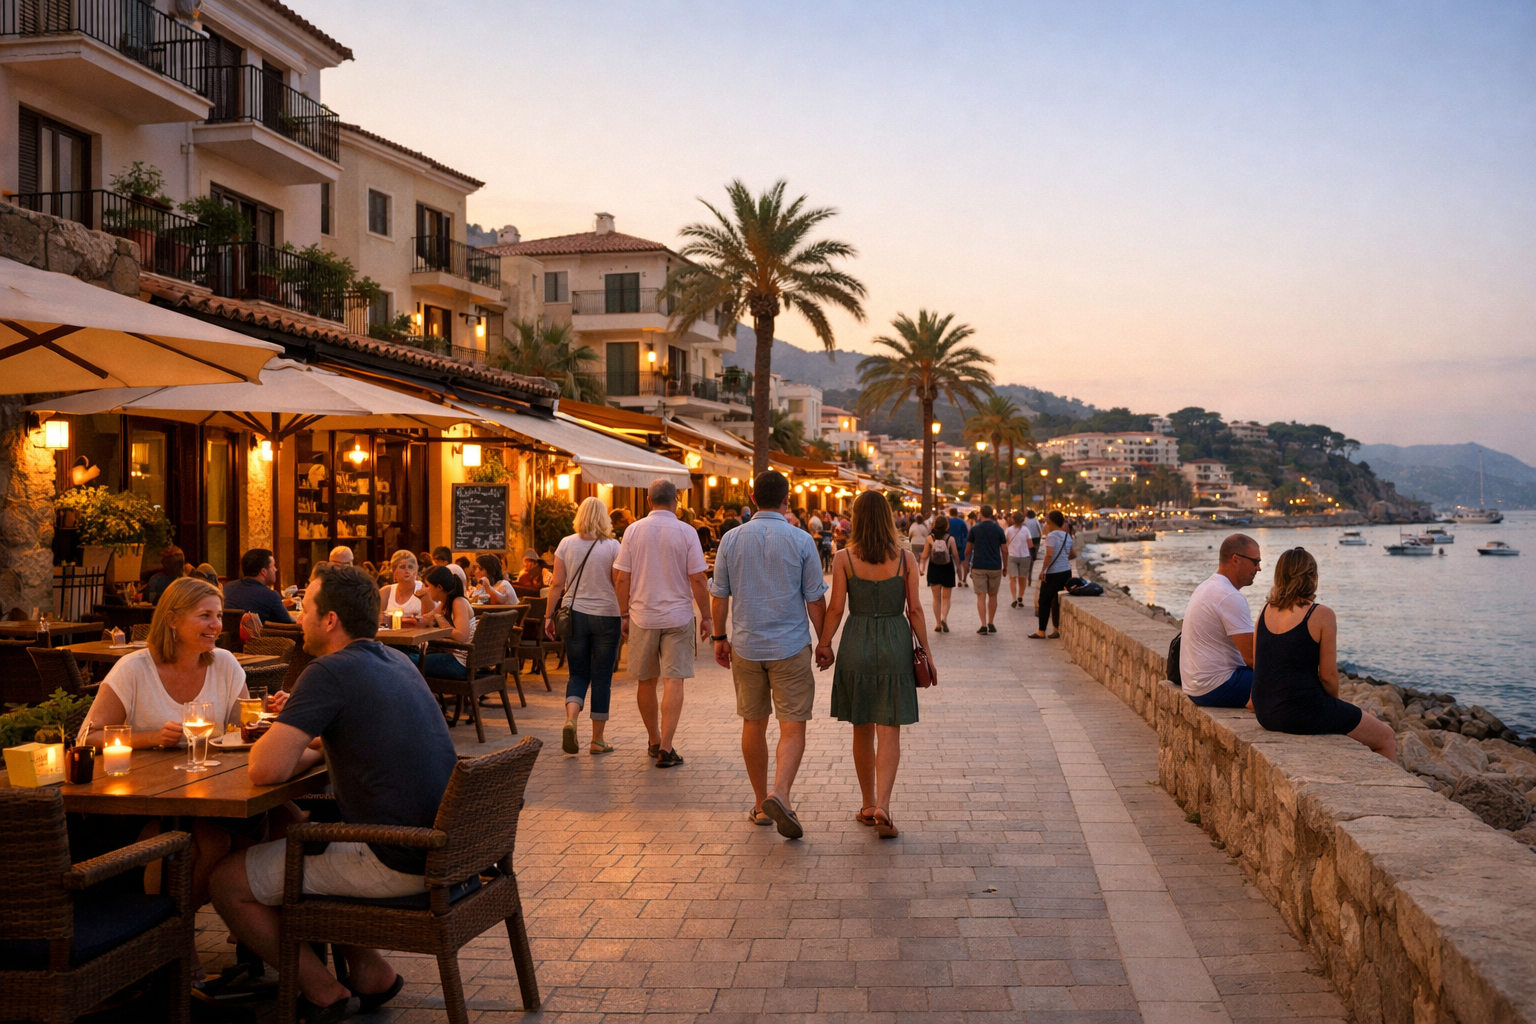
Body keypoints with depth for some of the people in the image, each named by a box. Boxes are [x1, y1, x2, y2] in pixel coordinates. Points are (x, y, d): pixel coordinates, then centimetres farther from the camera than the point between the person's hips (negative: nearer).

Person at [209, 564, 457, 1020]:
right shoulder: (395, 660, 12)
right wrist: (311, 745, 12)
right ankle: (369, 970, 23)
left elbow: (266, 770, -19)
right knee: (286, 836, 28)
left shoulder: (330, 672, -15)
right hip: (436, 845, 9)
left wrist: (269, 739, 3)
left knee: (227, 881, 3)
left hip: (393, 861, -9)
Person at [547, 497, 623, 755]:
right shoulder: (612, 546, -5)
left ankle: (570, 719, -12)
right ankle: (598, 739, 9)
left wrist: (550, 615, 8)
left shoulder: (567, 544, 1)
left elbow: (557, 584, 1)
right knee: (601, 678, 5)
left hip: (575, 615, 2)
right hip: (606, 616, -2)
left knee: (578, 674, 13)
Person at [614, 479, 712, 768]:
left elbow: (622, 579, -1)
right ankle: (666, 748, -8)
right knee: (673, 680, -1)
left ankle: (655, 741, 28)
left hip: (642, 616, 2)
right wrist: (706, 617, 2)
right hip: (678, 616, -2)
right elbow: (697, 580, -7)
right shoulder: (686, 533, -6)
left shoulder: (634, 530, -1)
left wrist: (624, 615, 9)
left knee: (646, 681, 14)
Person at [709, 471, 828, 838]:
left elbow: (718, 595, 5)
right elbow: (815, 600, -3)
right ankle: (780, 793, -21)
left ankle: (761, 805, 21)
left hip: (746, 646, 3)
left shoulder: (732, 540, 1)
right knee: (792, 726, 1)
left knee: (753, 725, 13)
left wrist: (720, 637, 17)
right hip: (790, 647, -3)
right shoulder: (802, 541, -6)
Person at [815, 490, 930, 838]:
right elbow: (915, 609, -3)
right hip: (895, 644, 0)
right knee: (889, 731, 2)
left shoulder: (844, 559, -5)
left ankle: (868, 805, 23)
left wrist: (823, 644, 8)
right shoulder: (906, 558, -3)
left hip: (856, 644, 1)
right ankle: (882, 805, -13)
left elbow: (835, 608, -4)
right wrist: (925, 648, 7)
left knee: (862, 730, 14)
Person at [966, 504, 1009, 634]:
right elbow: (1004, 550, 3)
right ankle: (991, 623, 18)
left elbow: (968, 550, 2)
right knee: (992, 596, 14)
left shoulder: (974, 529, -1)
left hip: (978, 567, -1)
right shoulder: (998, 529, 1)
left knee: (981, 596, -2)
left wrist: (966, 562, 18)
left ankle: (984, 625, -11)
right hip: (995, 567, 1)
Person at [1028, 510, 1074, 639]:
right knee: (1059, 601, 11)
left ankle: (1041, 632, 5)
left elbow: (1049, 555, -23)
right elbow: (1070, 555, 17)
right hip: (1066, 571, 7)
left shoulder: (1051, 536, -13)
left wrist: (1043, 570, -18)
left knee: (1044, 602, 2)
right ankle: (1058, 629, 11)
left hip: (1053, 573, -7)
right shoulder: (1067, 536, 8)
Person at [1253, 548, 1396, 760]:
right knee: (1386, 737, 15)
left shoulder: (1265, 611, 6)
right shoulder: (1322, 615, -12)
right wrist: (1335, 704, 10)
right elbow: (1328, 676, -12)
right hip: (1303, 713, -8)